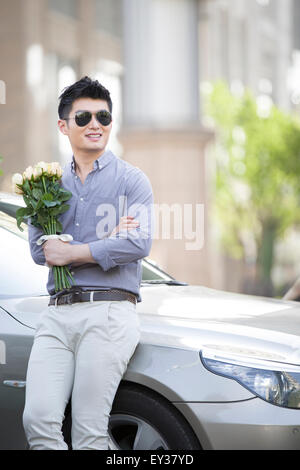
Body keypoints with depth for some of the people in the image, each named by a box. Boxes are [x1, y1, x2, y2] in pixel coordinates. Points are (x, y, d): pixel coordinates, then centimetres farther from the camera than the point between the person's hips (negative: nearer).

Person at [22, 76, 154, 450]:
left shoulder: (130, 180, 7)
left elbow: (139, 244, -9)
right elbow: (39, 250, 4)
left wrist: (71, 253, -5)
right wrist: (107, 240, -6)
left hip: (110, 310, -4)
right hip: (58, 312, 4)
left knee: (89, 433, -8)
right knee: (38, 420, -11)